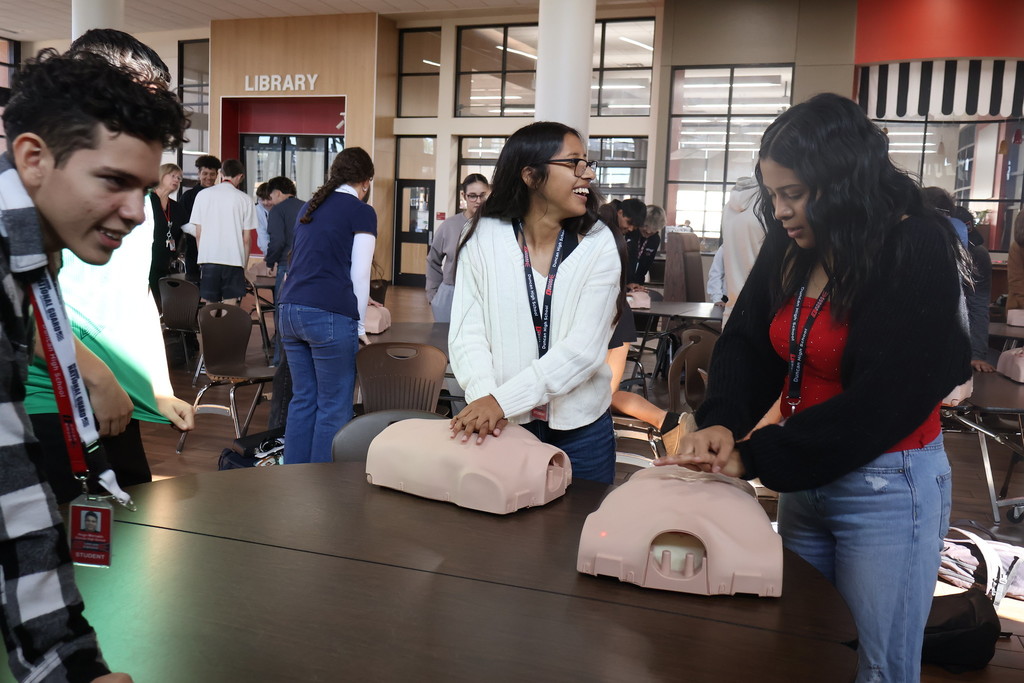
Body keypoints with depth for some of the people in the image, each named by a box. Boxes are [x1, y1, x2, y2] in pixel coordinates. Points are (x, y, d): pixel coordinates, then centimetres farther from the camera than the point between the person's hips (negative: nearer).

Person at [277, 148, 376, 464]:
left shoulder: (310, 207, 20)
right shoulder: (362, 212, 0)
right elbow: (359, 274, -4)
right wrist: (360, 324, 5)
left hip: (290, 309, 7)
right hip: (329, 315, -7)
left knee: (302, 400, 14)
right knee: (334, 407, 2)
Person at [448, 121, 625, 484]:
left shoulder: (597, 244, -4)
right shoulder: (484, 239, -4)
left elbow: (584, 346, -13)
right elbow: (466, 333, -6)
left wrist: (504, 398, -22)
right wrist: (485, 398, -24)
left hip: (579, 424, 1)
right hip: (503, 425, 0)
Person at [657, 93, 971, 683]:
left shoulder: (920, 255, -18)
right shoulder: (791, 248, 1)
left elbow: (886, 398, -21)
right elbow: (746, 341, 0)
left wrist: (755, 459, -20)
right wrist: (721, 422, -21)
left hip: (888, 485, -6)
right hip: (806, 477, 6)